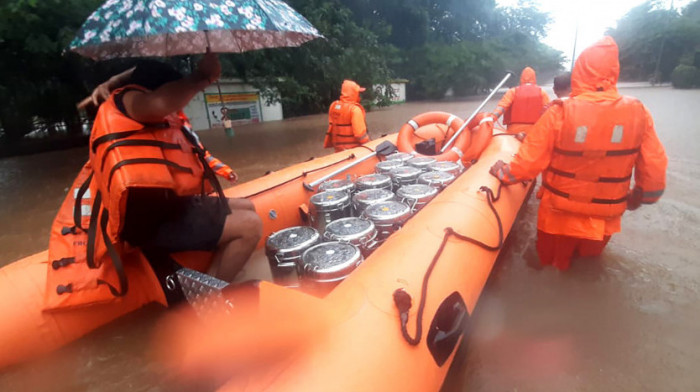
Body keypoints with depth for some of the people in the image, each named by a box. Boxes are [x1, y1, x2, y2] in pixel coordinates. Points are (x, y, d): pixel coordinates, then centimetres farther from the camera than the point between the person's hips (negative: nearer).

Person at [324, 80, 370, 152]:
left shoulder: (333, 106, 3)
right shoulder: (355, 109, -19)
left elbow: (331, 128, 10)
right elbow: (360, 133, -22)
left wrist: (330, 143, 18)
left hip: (338, 148, 7)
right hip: (353, 148, -7)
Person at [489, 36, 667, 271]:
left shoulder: (560, 113, -20)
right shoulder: (637, 113, -10)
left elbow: (528, 163, -17)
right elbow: (655, 168, -2)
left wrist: (503, 172, 3)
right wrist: (643, 196, 17)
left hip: (560, 216, -3)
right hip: (605, 219, 3)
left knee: (552, 266, 21)